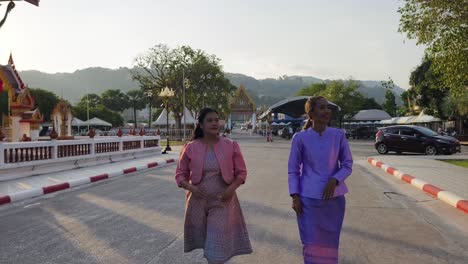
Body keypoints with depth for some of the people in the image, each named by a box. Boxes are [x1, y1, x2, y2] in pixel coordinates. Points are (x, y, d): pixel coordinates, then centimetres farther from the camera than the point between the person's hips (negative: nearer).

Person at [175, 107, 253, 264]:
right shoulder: (190, 148, -2)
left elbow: (241, 172, 4)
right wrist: (190, 187, -14)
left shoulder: (231, 146, -3)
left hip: (222, 201, -1)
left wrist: (232, 188, -12)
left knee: (218, 246, 0)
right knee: (200, 243, 14)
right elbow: (180, 174, 5)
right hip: (198, 201, 1)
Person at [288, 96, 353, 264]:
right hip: (309, 199, -2)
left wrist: (334, 180, -14)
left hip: (334, 198, 2)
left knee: (330, 241, 12)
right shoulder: (300, 138, -6)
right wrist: (295, 196, -8)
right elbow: (293, 170, 0)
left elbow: (347, 165, 3)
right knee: (311, 242, 4)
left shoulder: (338, 135, -2)